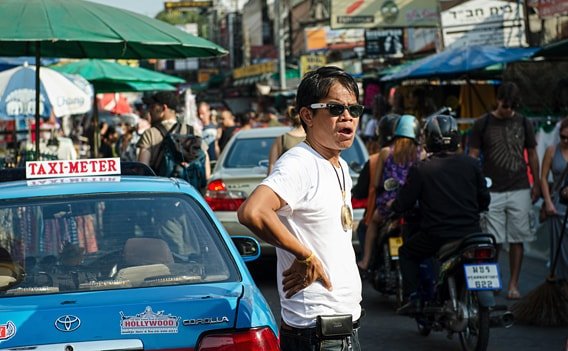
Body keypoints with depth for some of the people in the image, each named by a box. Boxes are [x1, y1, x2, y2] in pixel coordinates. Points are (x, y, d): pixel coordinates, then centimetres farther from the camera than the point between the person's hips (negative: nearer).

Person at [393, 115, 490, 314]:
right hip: (470, 234, 3)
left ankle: (412, 298, 11)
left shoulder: (420, 170, -6)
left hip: (435, 236, -3)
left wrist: (392, 206, 22)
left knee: (407, 252, 24)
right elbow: (484, 200, 9)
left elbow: (403, 204, -1)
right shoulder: (471, 164, 2)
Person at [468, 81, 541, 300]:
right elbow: (473, 155, 2)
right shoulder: (482, 124, 1)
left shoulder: (523, 123, 9)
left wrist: (536, 185, 11)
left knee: (517, 239, 2)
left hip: (520, 190, 2)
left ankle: (513, 284, 7)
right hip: (492, 191, -2)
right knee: (494, 241, -6)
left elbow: (532, 154, 15)